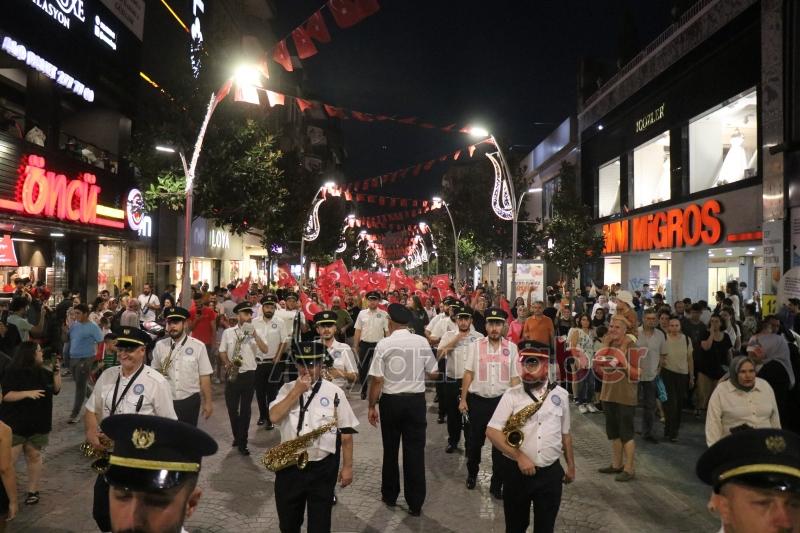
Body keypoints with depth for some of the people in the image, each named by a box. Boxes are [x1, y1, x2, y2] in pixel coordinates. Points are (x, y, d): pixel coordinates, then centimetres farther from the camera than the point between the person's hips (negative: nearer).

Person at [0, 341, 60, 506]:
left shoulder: (43, 372, 4)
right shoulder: (13, 373, -11)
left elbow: (56, 389, 8)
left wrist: (56, 371, -4)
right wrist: (27, 393, -28)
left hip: (39, 424, 4)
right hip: (15, 425, -4)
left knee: (34, 456, 10)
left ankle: (33, 491, 18)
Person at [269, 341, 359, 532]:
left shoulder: (335, 393, -6)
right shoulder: (287, 389, 2)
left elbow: (346, 433, -2)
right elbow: (274, 416, -13)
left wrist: (347, 467, -2)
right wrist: (296, 392, -18)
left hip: (322, 468, -3)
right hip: (289, 466, 3)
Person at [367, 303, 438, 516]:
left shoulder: (384, 344, -11)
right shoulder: (422, 342, -4)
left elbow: (377, 380, -11)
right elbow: (434, 374, 5)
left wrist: (372, 406, 0)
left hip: (391, 401, -1)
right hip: (416, 400, 1)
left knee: (391, 450, 16)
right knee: (415, 451, 7)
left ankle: (390, 495, 31)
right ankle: (415, 504, 13)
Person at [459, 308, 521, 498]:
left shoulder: (511, 347, 1)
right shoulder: (475, 345, -3)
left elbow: (515, 377, 3)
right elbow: (468, 374, 0)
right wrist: (463, 399, -1)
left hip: (502, 400, 1)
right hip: (478, 400, -1)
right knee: (475, 441, 14)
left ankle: (496, 484, 25)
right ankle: (472, 473, 39)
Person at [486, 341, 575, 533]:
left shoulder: (561, 395, 1)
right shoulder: (511, 395, -6)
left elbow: (565, 434, 12)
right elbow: (492, 431, -11)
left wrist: (571, 466, 16)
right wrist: (519, 456, -18)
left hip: (550, 473, 1)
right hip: (516, 472, -1)